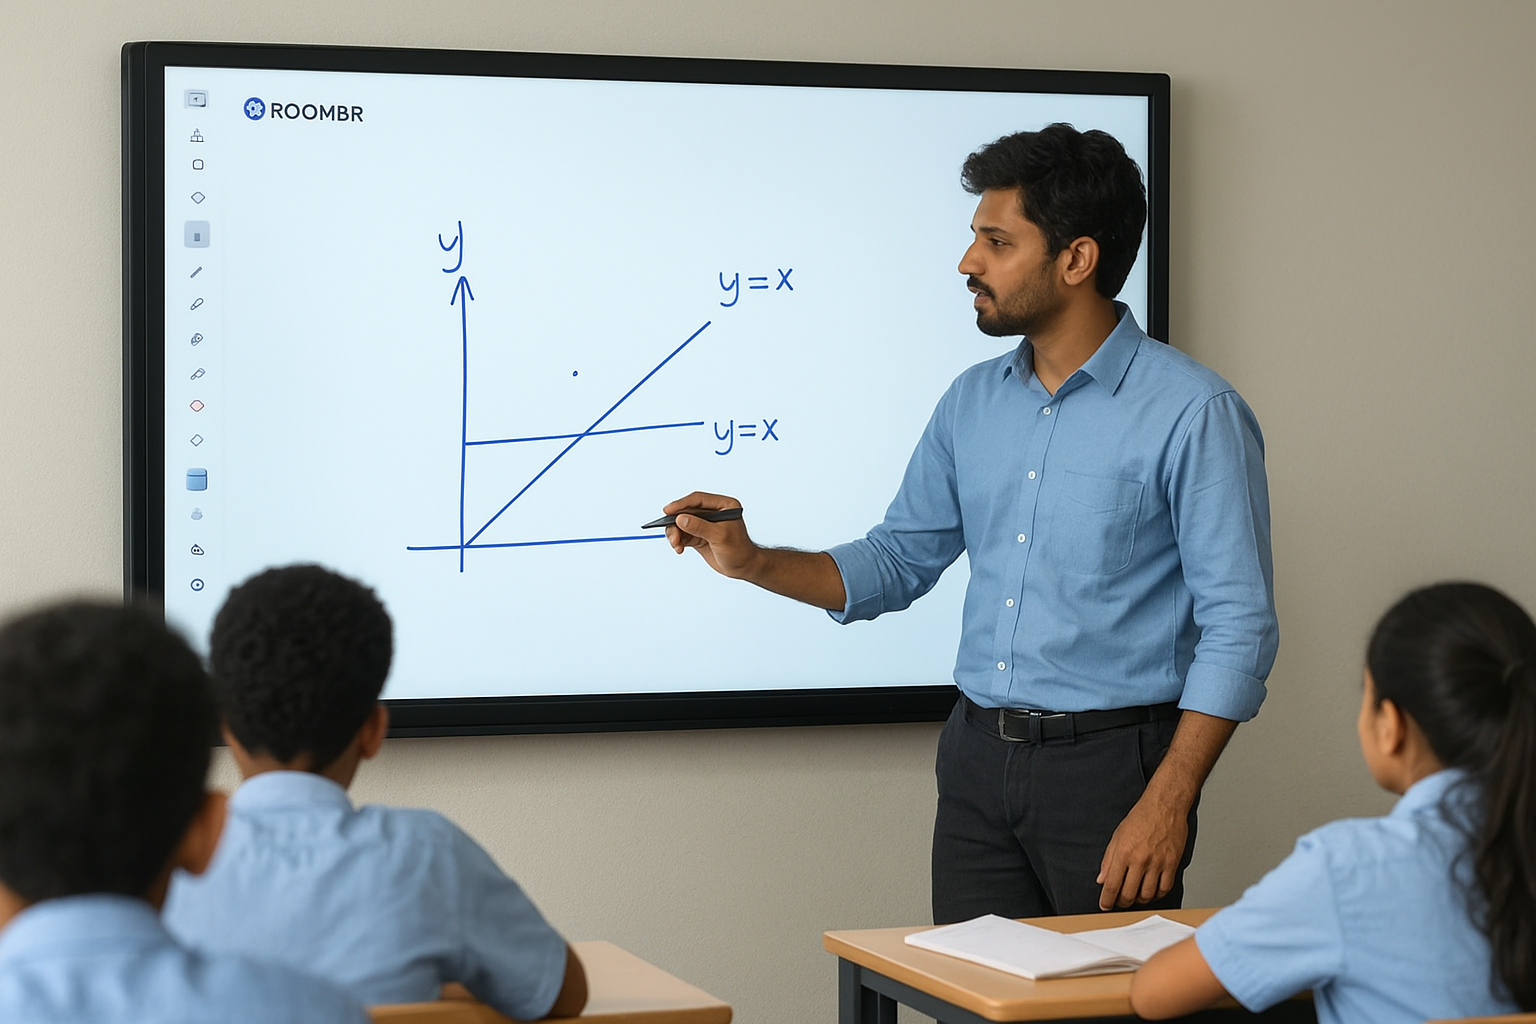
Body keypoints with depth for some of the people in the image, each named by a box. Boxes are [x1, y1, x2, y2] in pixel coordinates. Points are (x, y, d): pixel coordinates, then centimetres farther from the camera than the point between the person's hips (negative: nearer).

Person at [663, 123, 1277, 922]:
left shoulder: (1192, 413, -11)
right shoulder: (973, 401, 9)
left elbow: (1238, 626, -13)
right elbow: (898, 562, 17)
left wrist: (1167, 804, -19)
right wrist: (753, 562, 1)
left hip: (1109, 763, -6)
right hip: (977, 760, 6)